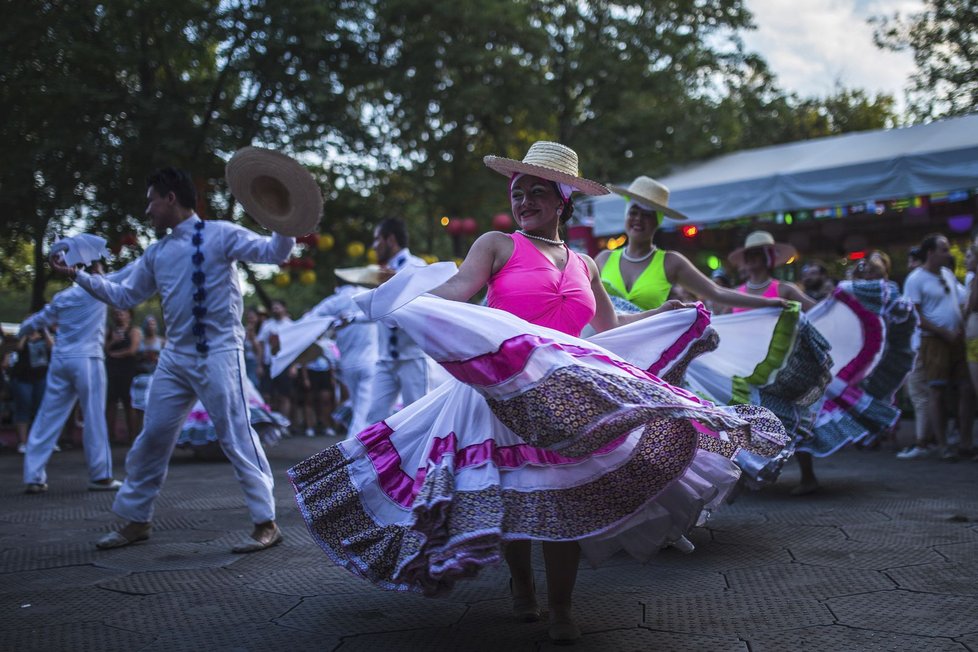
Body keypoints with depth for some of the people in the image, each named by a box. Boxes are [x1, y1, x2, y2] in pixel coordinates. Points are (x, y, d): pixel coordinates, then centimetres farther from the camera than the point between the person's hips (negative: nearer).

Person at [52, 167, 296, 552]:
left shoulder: (220, 235, -4)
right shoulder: (156, 254, 14)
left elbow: (273, 253, -10)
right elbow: (125, 296, 23)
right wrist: (78, 276, 18)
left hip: (218, 353, -7)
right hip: (175, 357, 7)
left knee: (236, 437, -9)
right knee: (152, 438, 11)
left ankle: (266, 524, -2)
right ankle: (136, 520, 25)